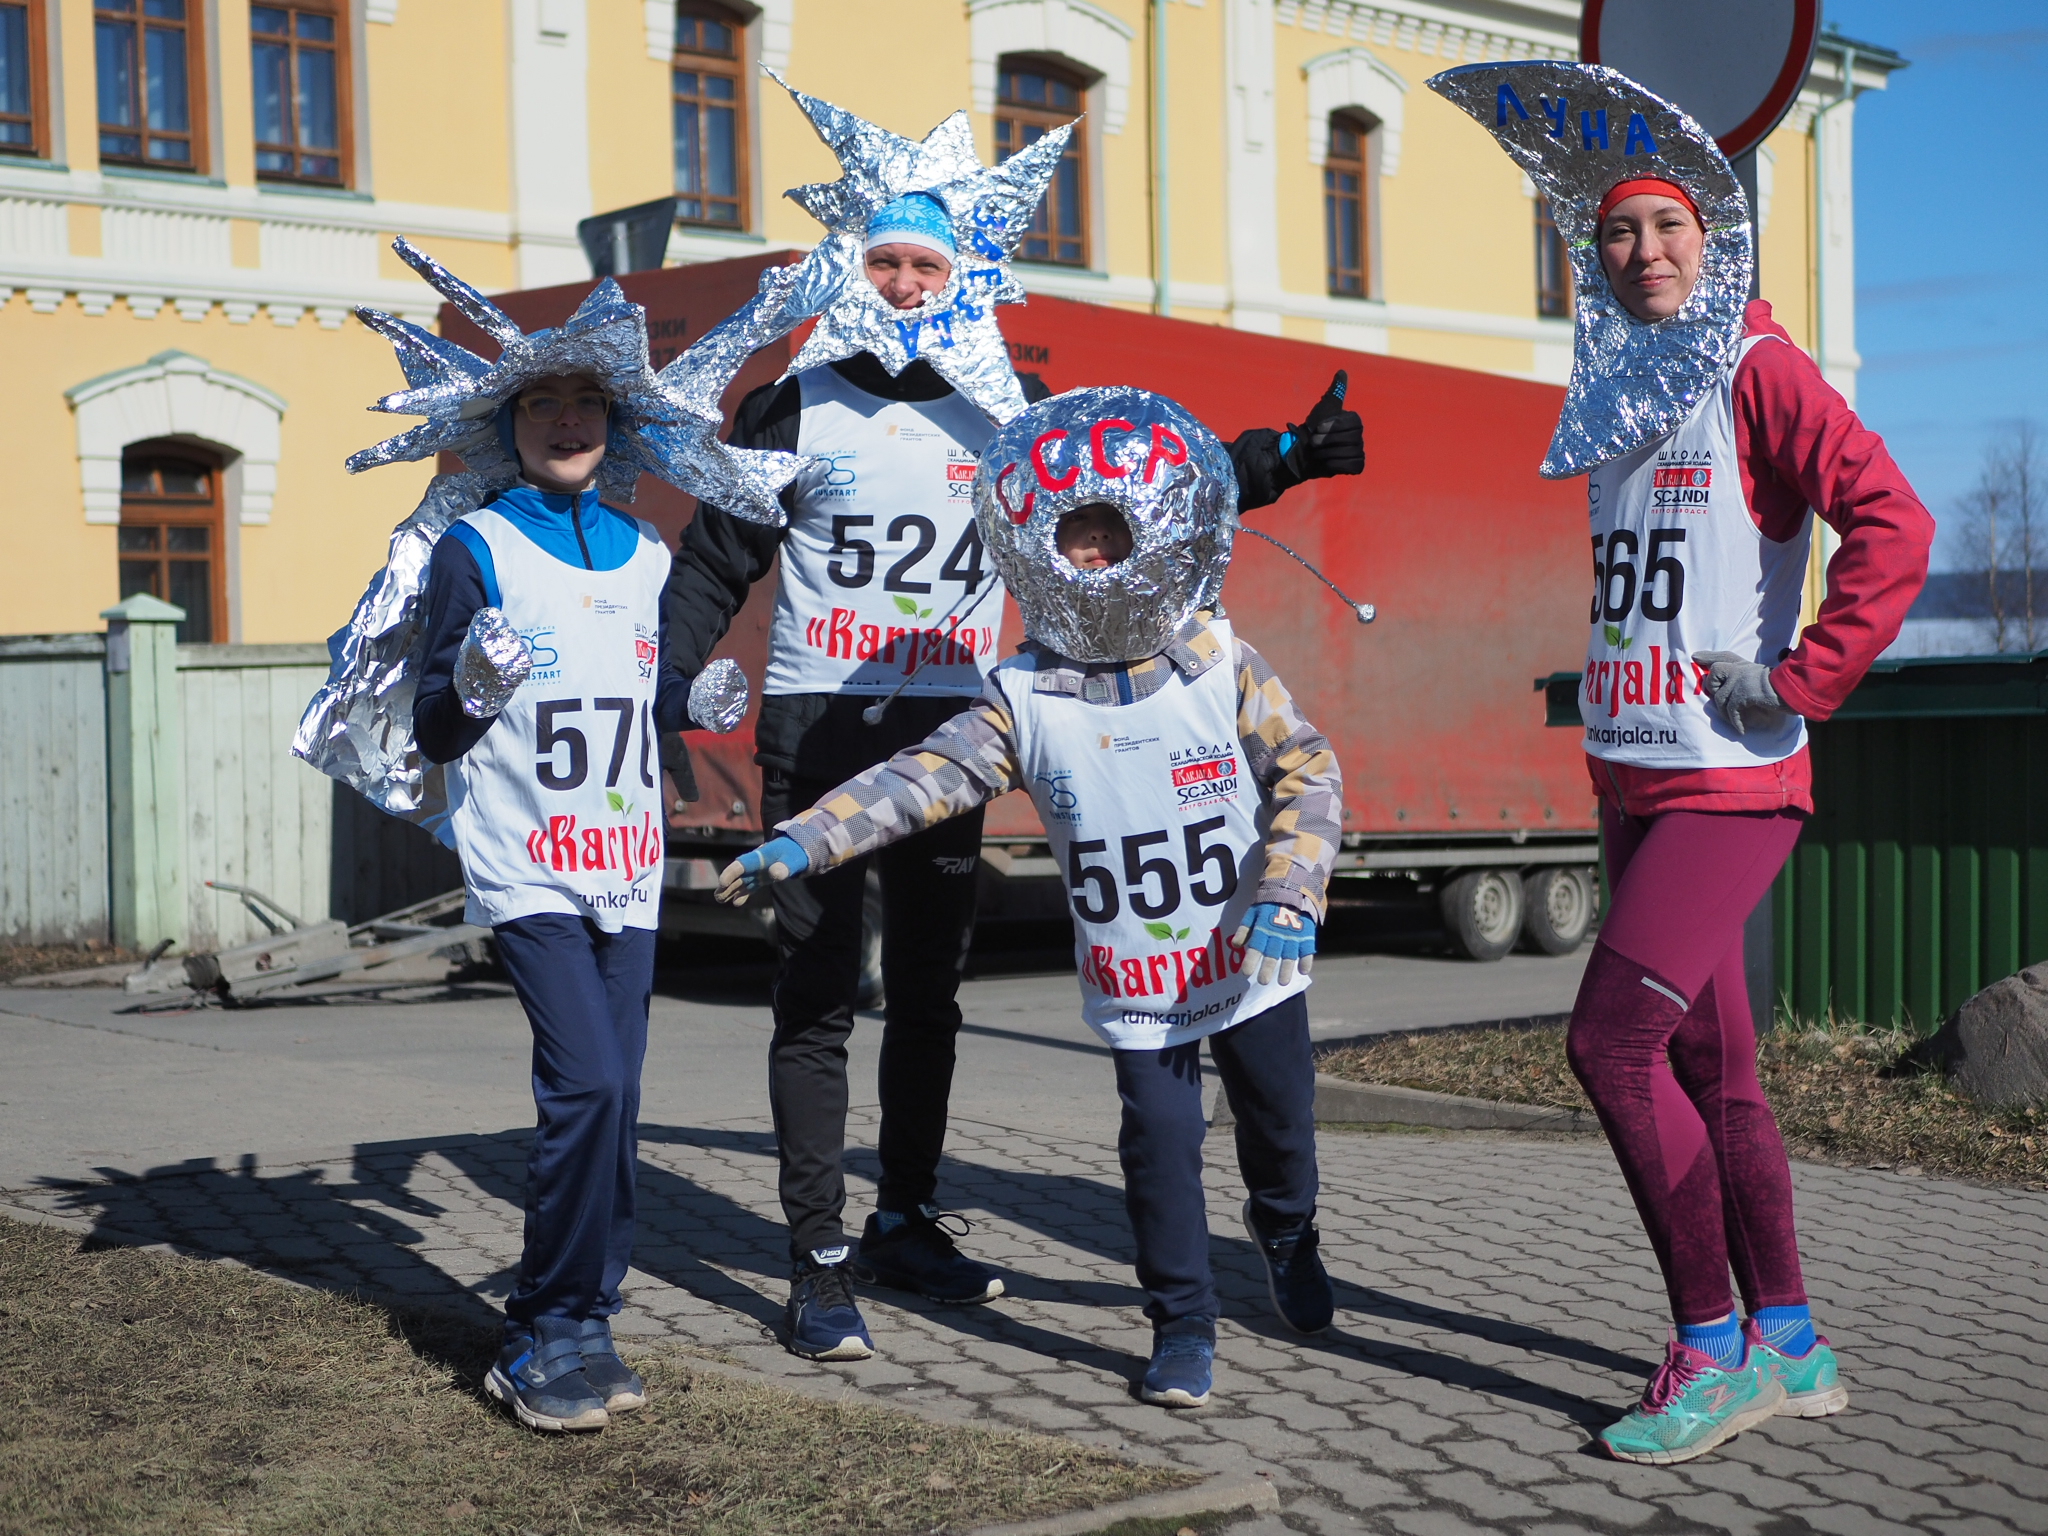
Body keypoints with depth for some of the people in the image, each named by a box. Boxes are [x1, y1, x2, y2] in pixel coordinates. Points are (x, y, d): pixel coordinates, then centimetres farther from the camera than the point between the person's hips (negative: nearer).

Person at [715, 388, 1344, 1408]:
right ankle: (1182, 1325, 15)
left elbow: (1306, 770, -8)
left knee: (1280, 1118, 17)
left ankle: (1286, 1230, 50)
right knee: (1160, 1144, -2)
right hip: (1133, 980, -1)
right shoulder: (1025, 697, -8)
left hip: (1251, 961, 1)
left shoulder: (1220, 662, -9)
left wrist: (1290, 898, -20)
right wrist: (802, 842, -23)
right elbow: (923, 779, -13)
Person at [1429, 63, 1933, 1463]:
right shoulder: (1623, 395, 13)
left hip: (1730, 782, -8)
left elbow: (1892, 524, -21)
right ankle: (1791, 1347, 20)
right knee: (1708, 1064, 10)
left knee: (1612, 1041, -14)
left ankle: (1715, 1350, -2)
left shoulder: (1755, 368, -9)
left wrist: (1797, 683, -19)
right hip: (1633, 777, 8)